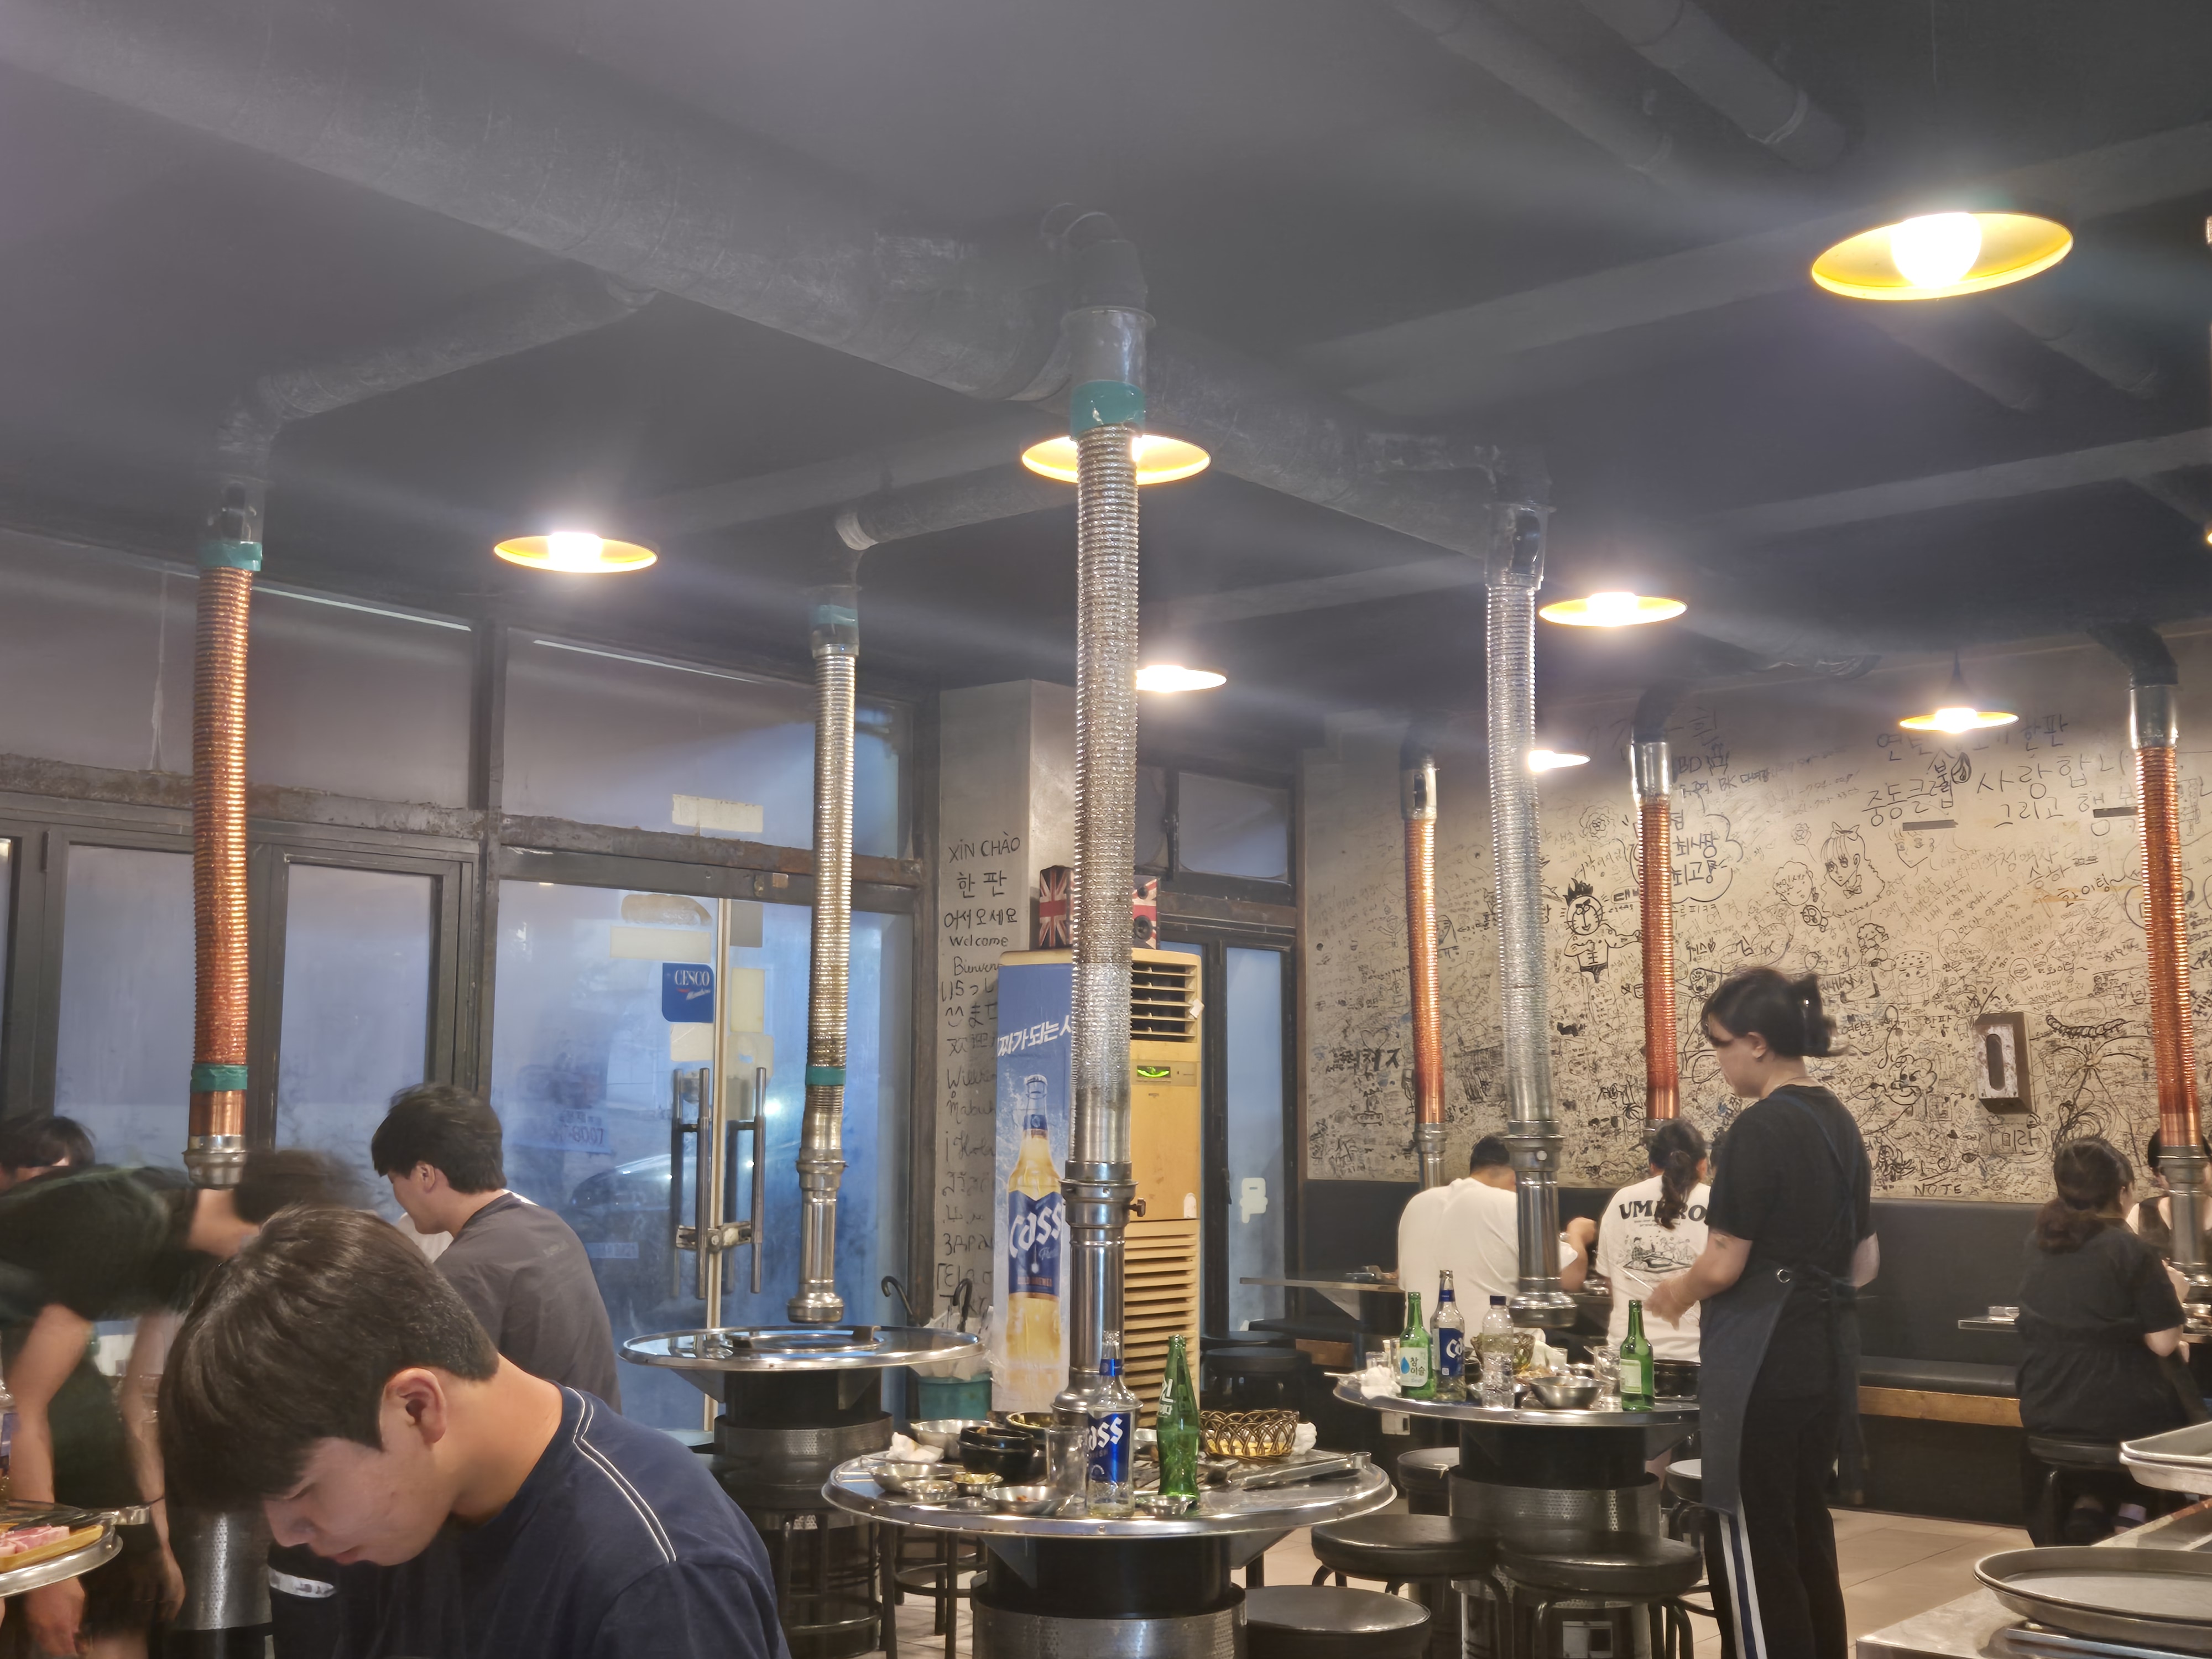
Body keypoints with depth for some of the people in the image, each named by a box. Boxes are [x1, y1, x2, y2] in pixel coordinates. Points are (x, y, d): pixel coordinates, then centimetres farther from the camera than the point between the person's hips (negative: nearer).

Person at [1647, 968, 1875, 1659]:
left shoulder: (1761, 1127, -17)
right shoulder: (1839, 1123, 10)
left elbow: (1723, 1265, -17)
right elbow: (1861, 1263, 15)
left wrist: (1677, 1292, 1)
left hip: (1763, 1360, -9)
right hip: (1826, 1351, 9)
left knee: (1758, 1549, 1)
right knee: (1809, 1535, 18)